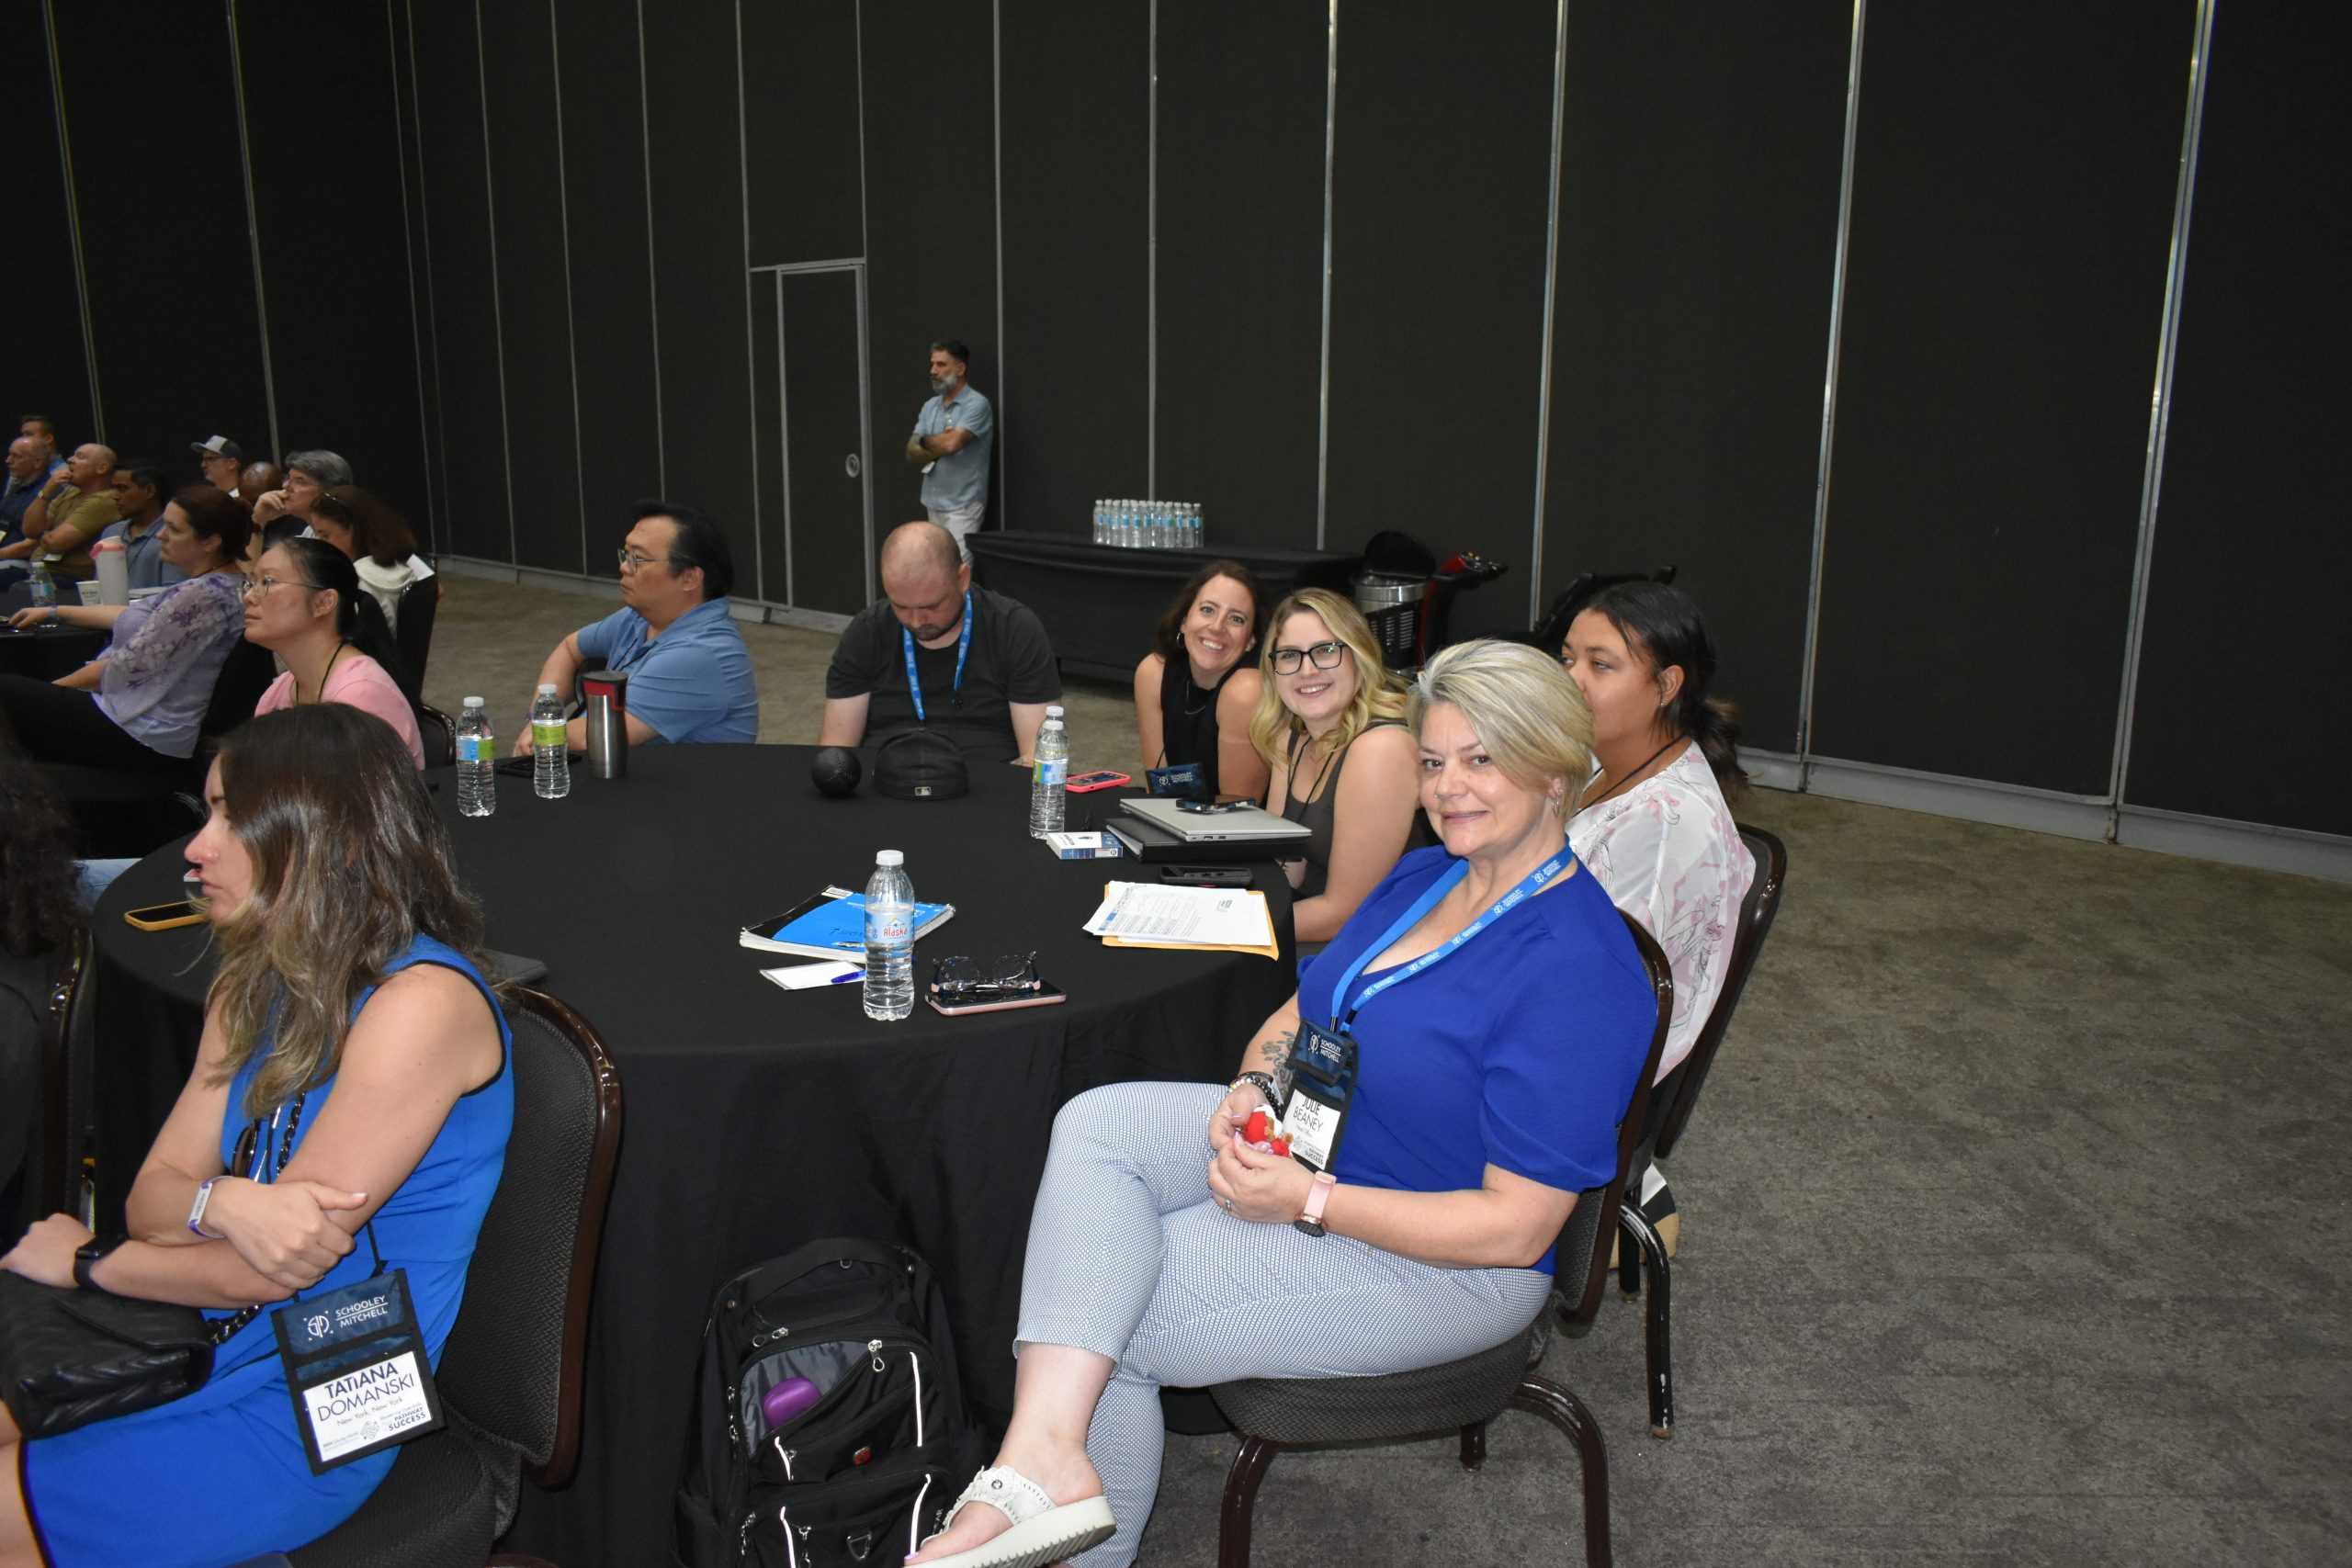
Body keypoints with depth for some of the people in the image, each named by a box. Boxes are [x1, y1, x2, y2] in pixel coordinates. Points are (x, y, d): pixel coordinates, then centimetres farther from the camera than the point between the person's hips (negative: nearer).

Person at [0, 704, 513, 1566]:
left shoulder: (421, 1001, -21)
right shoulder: (253, 987, 9)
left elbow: (275, 1268, -19)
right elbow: (153, 1195, 6)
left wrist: (86, 1259, -2)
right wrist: (222, 1203, -19)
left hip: (316, 1422, -8)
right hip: (207, 1349, 8)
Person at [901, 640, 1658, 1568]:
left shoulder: (1578, 968, -23)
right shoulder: (1421, 878, 5)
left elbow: (1517, 1226, -23)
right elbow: (1299, 1015, 15)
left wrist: (1309, 1202, -24)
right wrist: (1251, 1091, -9)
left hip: (1437, 1258, -8)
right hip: (1304, 1138, 9)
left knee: (1116, 1321, -14)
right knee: (1095, 1125, -15)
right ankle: (1048, 1449, -26)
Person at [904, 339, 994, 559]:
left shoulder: (976, 404, -10)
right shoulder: (930, 406, 12)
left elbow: (952, 443, -23)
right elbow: (912, 453, 7)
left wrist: (925, 441, -2)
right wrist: (939, 446, -13)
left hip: (962, 505, -7)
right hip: (932, 502, 7)